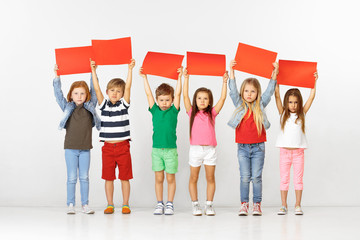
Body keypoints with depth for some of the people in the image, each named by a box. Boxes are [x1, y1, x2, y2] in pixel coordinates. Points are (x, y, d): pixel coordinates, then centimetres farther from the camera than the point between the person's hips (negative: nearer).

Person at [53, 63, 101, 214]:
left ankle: (85, 205, 10)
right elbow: (58, 94, 0)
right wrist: (56, 76, -7)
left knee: (84, 177, 5)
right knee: (71, 178, 1)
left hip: (85, 148, 1)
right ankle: (70, 205, 6)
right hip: (70, 148, -1)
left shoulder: (90, 107, 6)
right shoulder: (67, 107, 4)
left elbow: (94, 90, 6)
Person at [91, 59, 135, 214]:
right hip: (108, 147, 1)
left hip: (123, 146, -1)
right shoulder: (104, 105, 5)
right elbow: (97, 89, -2)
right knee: (108, 177, 6)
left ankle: (125, 205, 12)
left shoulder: (124, 104, 3)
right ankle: (110, 205, 14)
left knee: (125, 177, 3)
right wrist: (93, 71, -7)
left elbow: (128, 87, -6)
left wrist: (130, 69, -11)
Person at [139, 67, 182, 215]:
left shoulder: (173, 111, 3)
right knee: (158, 178, 5)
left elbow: (178, 94, -2)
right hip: (156, 149, 1)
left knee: (170, 178, 4)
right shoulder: (155, 111, 6)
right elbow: (148, 94, 7)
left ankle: (169, 204, 11)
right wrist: (144, 78, 6)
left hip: (171, 150, -1)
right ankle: (159, 204, 13)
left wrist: (180, 77, -5)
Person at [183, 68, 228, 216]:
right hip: (195, 148, -1)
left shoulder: (212, 113, 7)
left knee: (210, 178, 4)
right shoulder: (192, 113, 5)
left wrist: (224, 82, -1)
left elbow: (222, 99, 2)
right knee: (193, 178, 4)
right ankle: (195, 204, 13)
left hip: (210, 149, 1)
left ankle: (209, 204, 12)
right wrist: (186, 79, -2)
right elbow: (185, 96, 0)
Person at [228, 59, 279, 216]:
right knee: (245, 177, 1)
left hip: (258, 147, 0)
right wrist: (231, 71, -8)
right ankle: (244, 204, 9)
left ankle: (257, 204, 10)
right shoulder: (239, 104, 5)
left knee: (256, 177, 1)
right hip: (242, 147, 0)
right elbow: (233, 90, -2)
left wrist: (275, 72, -4)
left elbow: (269, 91, 2)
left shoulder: (261, 105, 5)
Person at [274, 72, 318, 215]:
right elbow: (277, 95, -3)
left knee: (298, 179, 3)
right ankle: (283, 205, 9)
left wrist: (314, 81, 0)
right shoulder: (283, 113, 4)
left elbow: (311, 97, 2)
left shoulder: (302, 114, 5)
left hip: (298, 151, 0)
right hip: (285, 151, 0)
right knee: (284, 179, 3)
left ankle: (298, 205, 9)